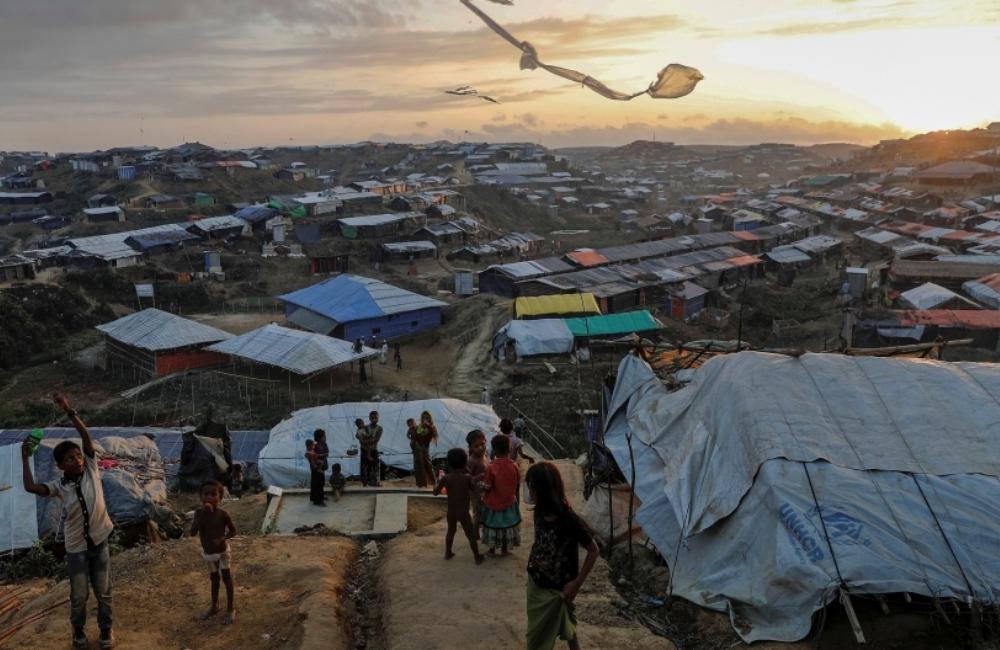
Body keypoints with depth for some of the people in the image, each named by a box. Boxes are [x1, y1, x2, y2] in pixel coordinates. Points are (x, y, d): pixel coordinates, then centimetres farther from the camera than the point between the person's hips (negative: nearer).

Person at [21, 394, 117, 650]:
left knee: (103, 591, 12)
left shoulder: (91, 471, -8)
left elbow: (86, 435, -18)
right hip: (76, 547, 0)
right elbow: (30, 487, -24)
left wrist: (68, 410, -24)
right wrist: (25, 457, -21)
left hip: (99, 542, 0)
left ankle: (106, 629, 33)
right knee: (79, 595, 12)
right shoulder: (59, 487, -8)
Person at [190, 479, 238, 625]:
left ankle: (230, 609, 21)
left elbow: (233, 531, -8)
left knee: (227, 579, 8)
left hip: (223, 552, -4)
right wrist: (203, 514, -32)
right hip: (208, 553, 4)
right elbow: (193, 533, -24)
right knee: (214, 579, 22)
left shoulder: (223, 514, -20)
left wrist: (222, 538, -27)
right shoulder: (199, 512, -14)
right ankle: (214, 606, 40)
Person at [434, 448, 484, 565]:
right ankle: (477, 557, 18)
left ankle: (448, 553, 38)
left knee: (451, 531, 25)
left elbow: (435, 492, -4)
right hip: (463, 511, -4)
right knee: (471, 534, 10)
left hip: (451, 510, 4)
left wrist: (439, 481, 11)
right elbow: (474, 489, -3)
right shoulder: (467, 478, -19)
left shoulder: (445, 478, -12)